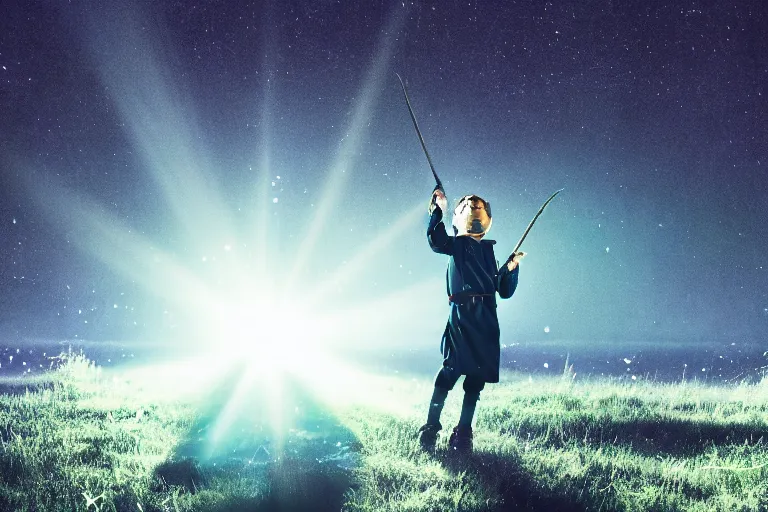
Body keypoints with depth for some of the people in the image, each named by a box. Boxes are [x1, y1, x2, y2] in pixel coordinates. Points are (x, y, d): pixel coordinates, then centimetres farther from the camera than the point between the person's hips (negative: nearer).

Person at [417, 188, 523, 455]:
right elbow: (436, 241, -15)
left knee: (478, 376, 4)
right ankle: (431, 427, -10)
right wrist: (438, 212, -20)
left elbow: (505, 291, 19)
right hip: (462, 313, -5)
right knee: (452, 368, -15)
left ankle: (463, 432, 11)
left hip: (487, 319, 5)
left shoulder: (489, 253, 21)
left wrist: (511, 268, 5)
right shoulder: (457, 244, 8)